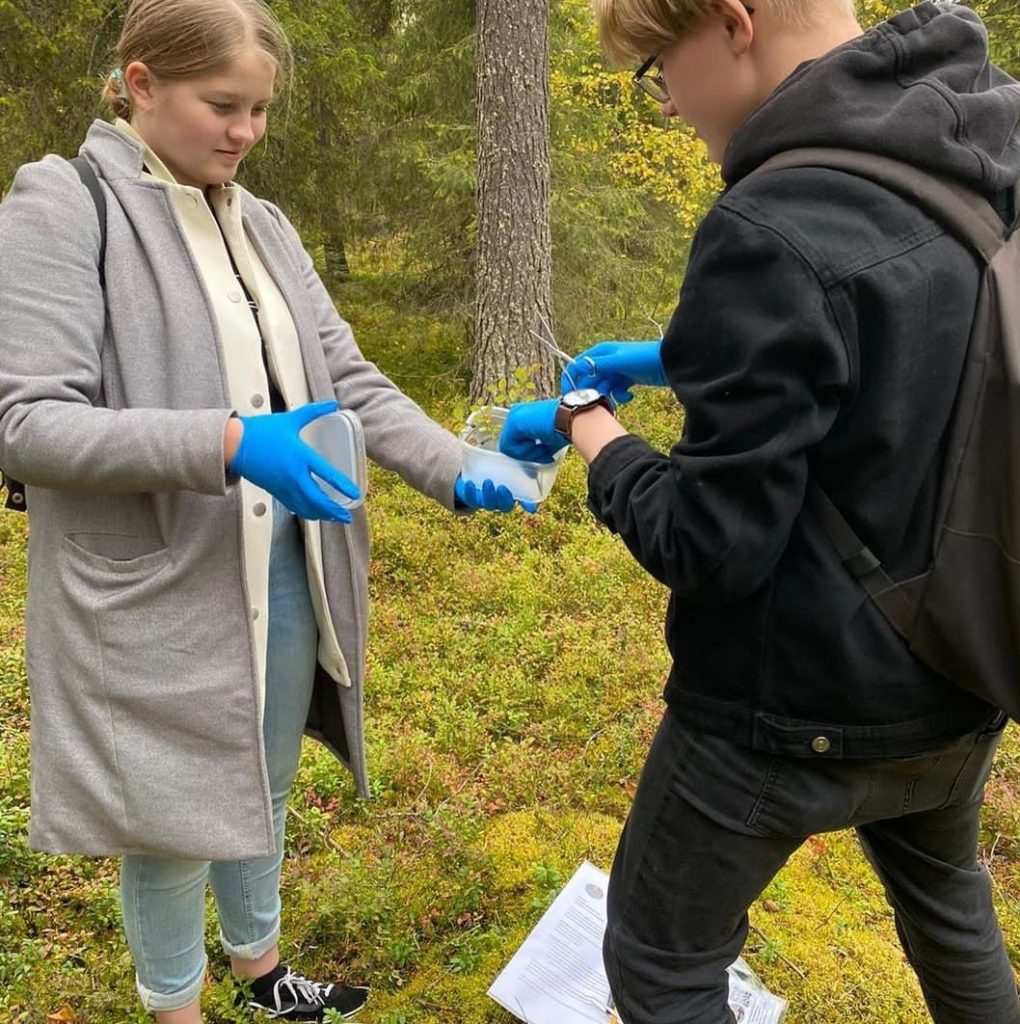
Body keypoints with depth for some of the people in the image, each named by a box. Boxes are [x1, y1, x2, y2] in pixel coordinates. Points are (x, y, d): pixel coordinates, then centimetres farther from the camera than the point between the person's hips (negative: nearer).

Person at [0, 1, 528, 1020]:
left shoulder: (265, 226, 8)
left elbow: (348, 380, 5)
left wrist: (456, 470, -11)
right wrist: (225, 442, -30)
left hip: (286, 574, 6)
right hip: (157, 591, -6)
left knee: (264, 788, 22)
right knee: (176, 815, 10)